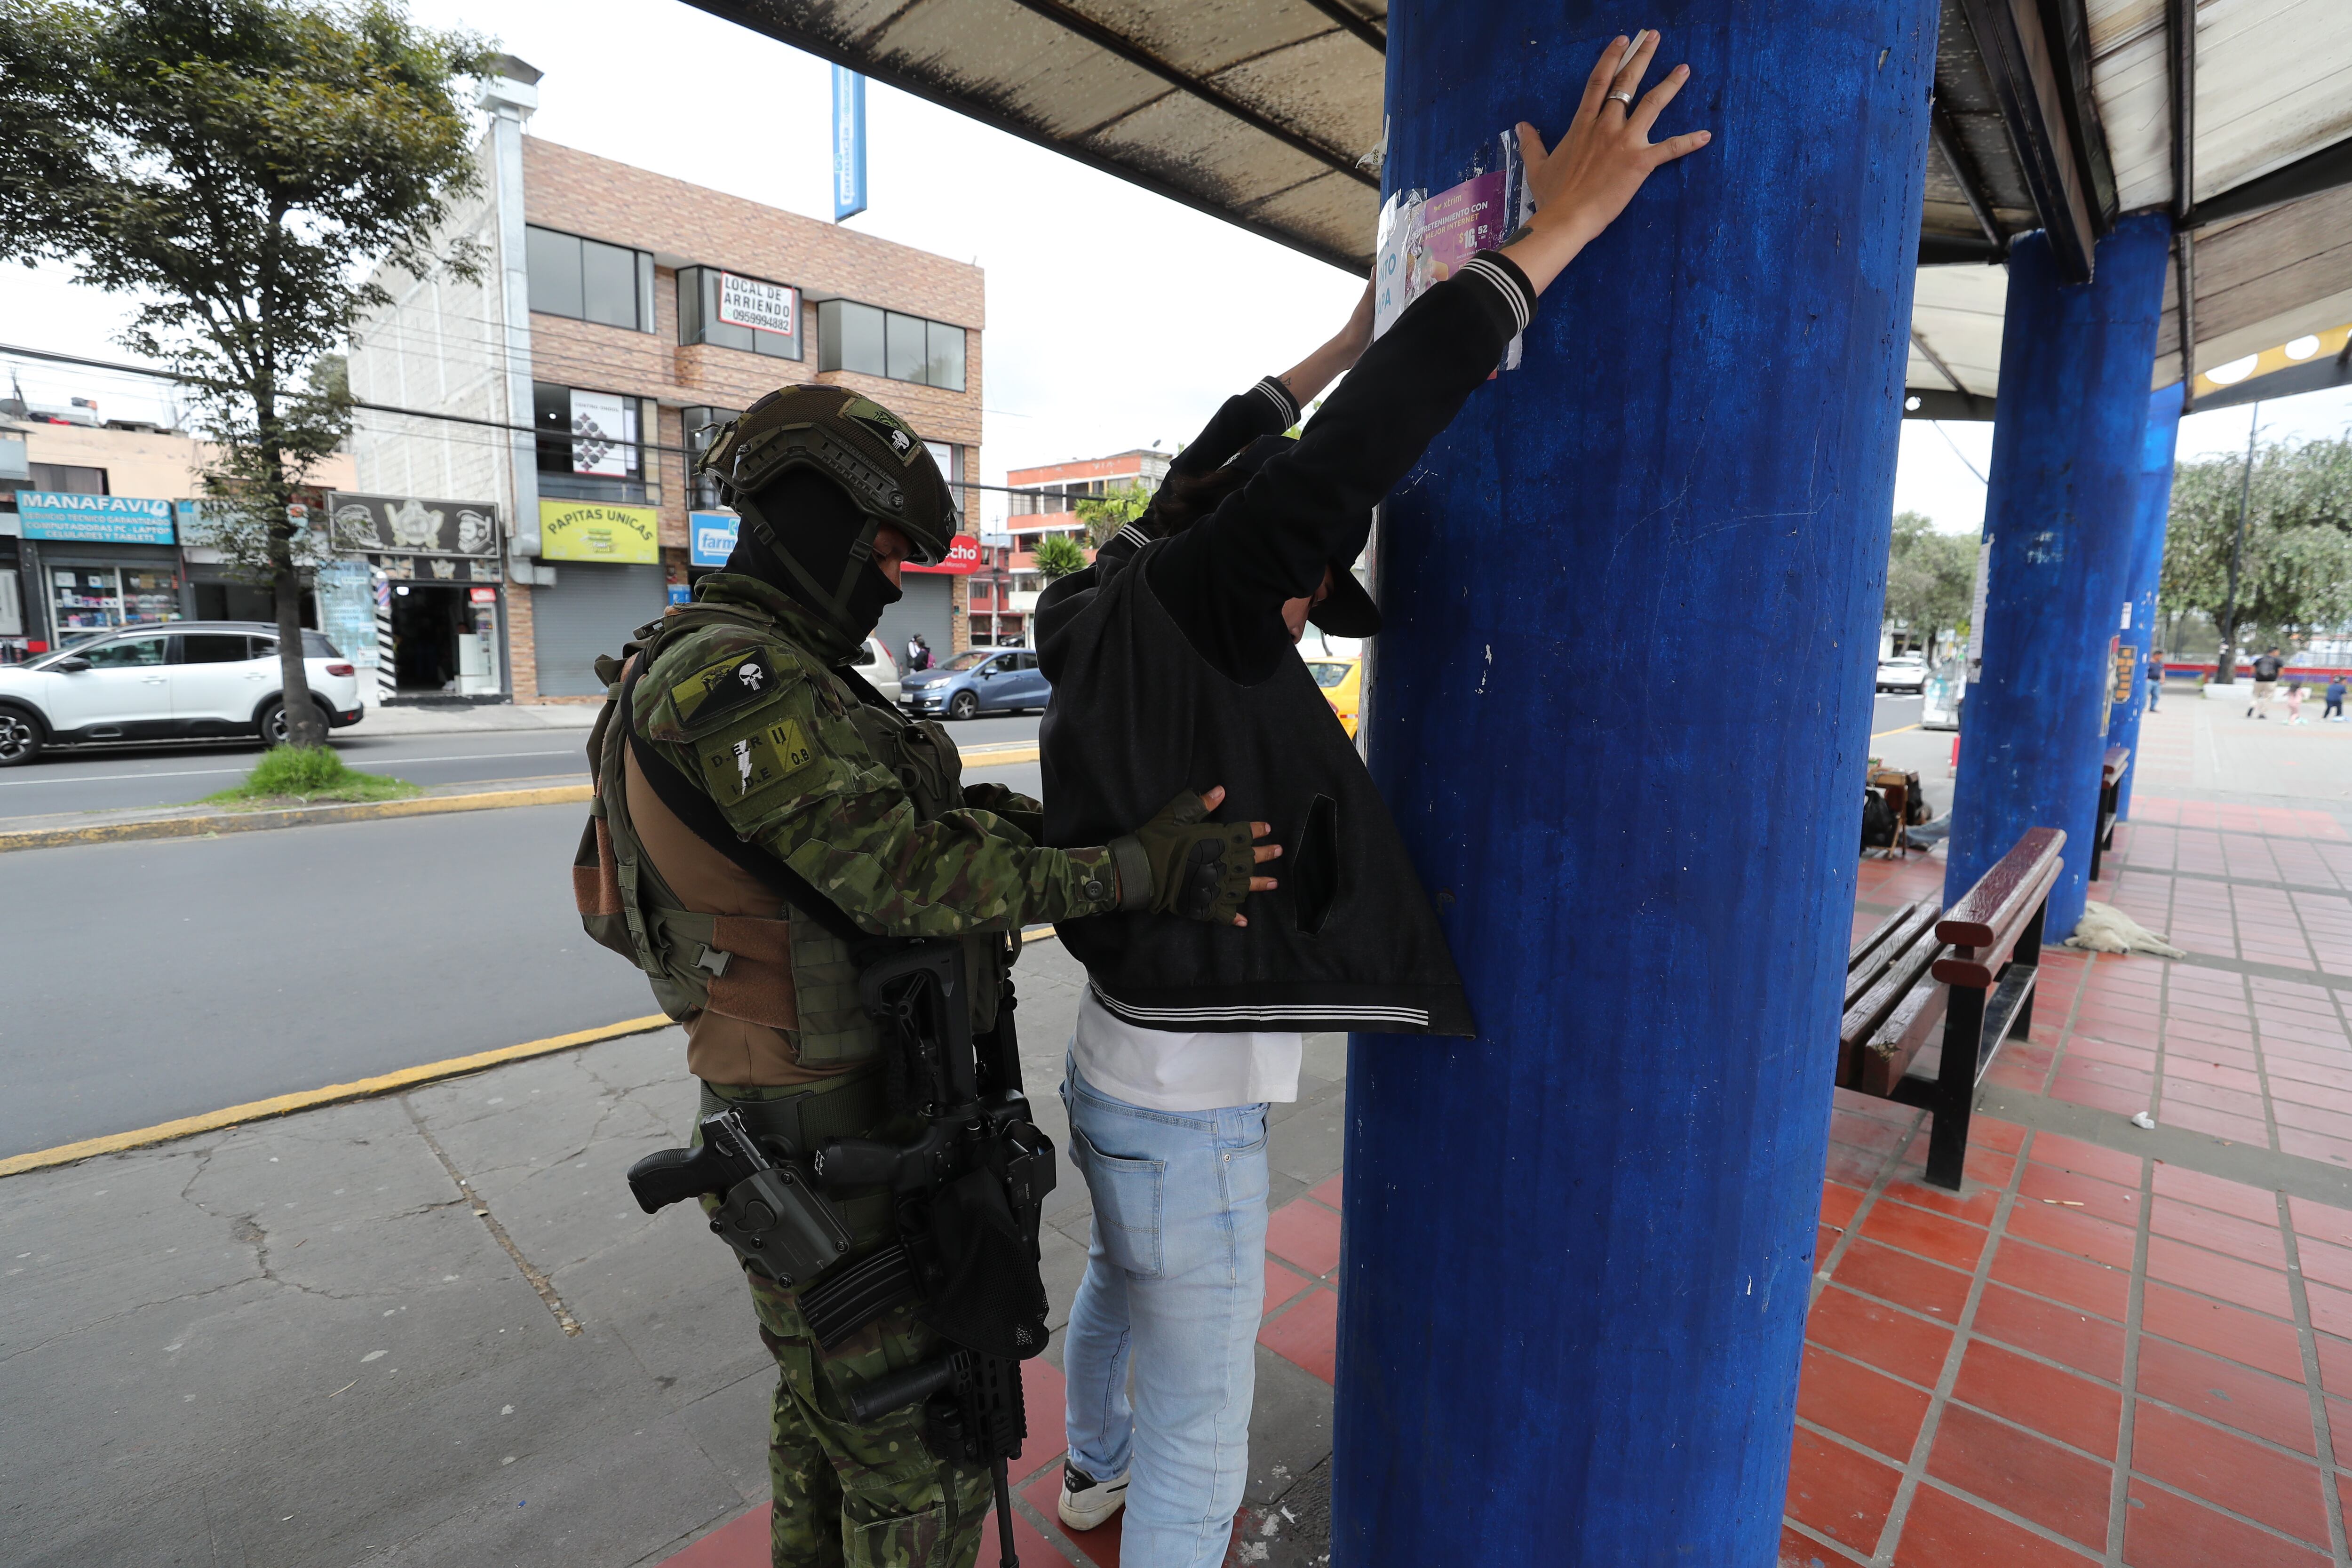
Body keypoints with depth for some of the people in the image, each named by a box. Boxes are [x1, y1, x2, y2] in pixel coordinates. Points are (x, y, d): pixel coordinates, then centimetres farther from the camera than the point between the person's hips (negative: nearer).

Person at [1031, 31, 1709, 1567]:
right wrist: (1562, 224, -24)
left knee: (1119, 1286, 34)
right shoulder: (1183, 609, -24)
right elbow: (1342, 461, -32)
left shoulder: (1108, 611, 1)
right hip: (1189, 1114, -10)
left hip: (1120, 1074, 10)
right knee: (1198, 1437, 12)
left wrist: (1346, 340, 20)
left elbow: (1209, 473, 14)